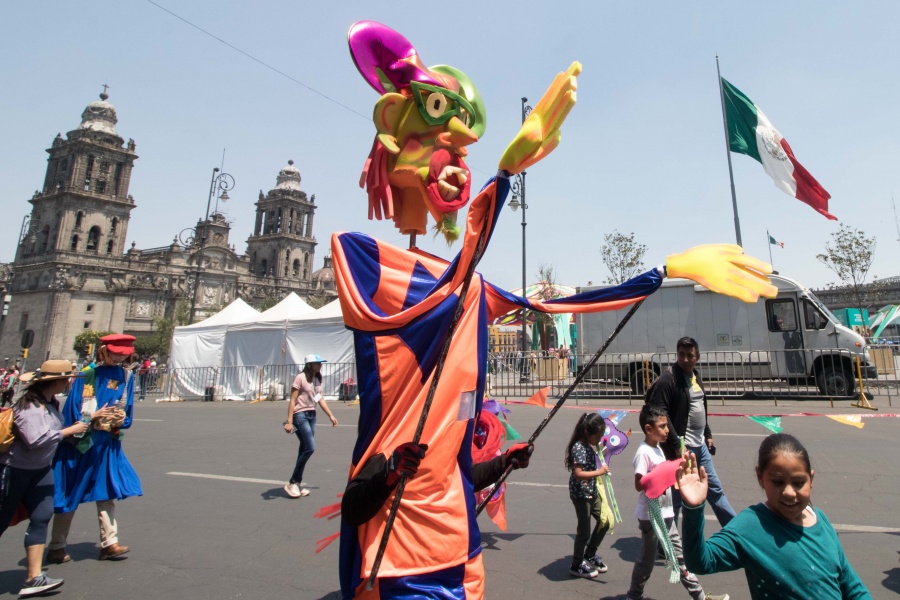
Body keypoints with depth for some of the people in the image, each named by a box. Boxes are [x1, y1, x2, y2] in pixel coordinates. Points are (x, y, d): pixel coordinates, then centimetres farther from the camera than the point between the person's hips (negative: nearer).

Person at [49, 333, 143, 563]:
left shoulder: (126, 376, 2)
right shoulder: (87, 374, -10)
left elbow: (127, 409, 4)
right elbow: (72, 411, -11)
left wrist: (119, 421, -14)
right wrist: (95, 420, -22)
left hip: (108, 445, 4)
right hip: (80, 443, -3)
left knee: (108, 492, 6)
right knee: (70, 495, 8)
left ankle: (109, 543, 13)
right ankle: (56, 547, 24)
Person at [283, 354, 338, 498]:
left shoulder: (317, 380, 12)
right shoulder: (300, 378, -10)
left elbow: (320, 399, 18)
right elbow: (292, 400, -12)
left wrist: (331, 416, 16)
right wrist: (289, 421, -17)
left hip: (312, 416, 8)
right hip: (300, 415, -8)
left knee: (304, 449, 9)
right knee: (310, 448, -14)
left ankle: (297, 484, 18)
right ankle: (292, 483, -2)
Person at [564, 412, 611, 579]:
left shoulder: (589, 446, 5)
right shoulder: (579, 448, -23)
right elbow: (578, 474, -29)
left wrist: (599, 451, 7)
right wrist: (599, 472, -27)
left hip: (592, 492, 9)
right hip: (580, 494, -9)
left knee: (604, 522, 19)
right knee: (584, 531, 4)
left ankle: (590, 555, 38)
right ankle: (577, 565, 25)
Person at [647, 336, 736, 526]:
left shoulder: (695, 376, 11)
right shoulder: (667, 380, -17)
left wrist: (708, 435, 20)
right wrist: (676, 445, -22)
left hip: (700, 445, 8)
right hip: (682, 447, -8)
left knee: (715, 488, 21)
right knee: (677, 495, 3)